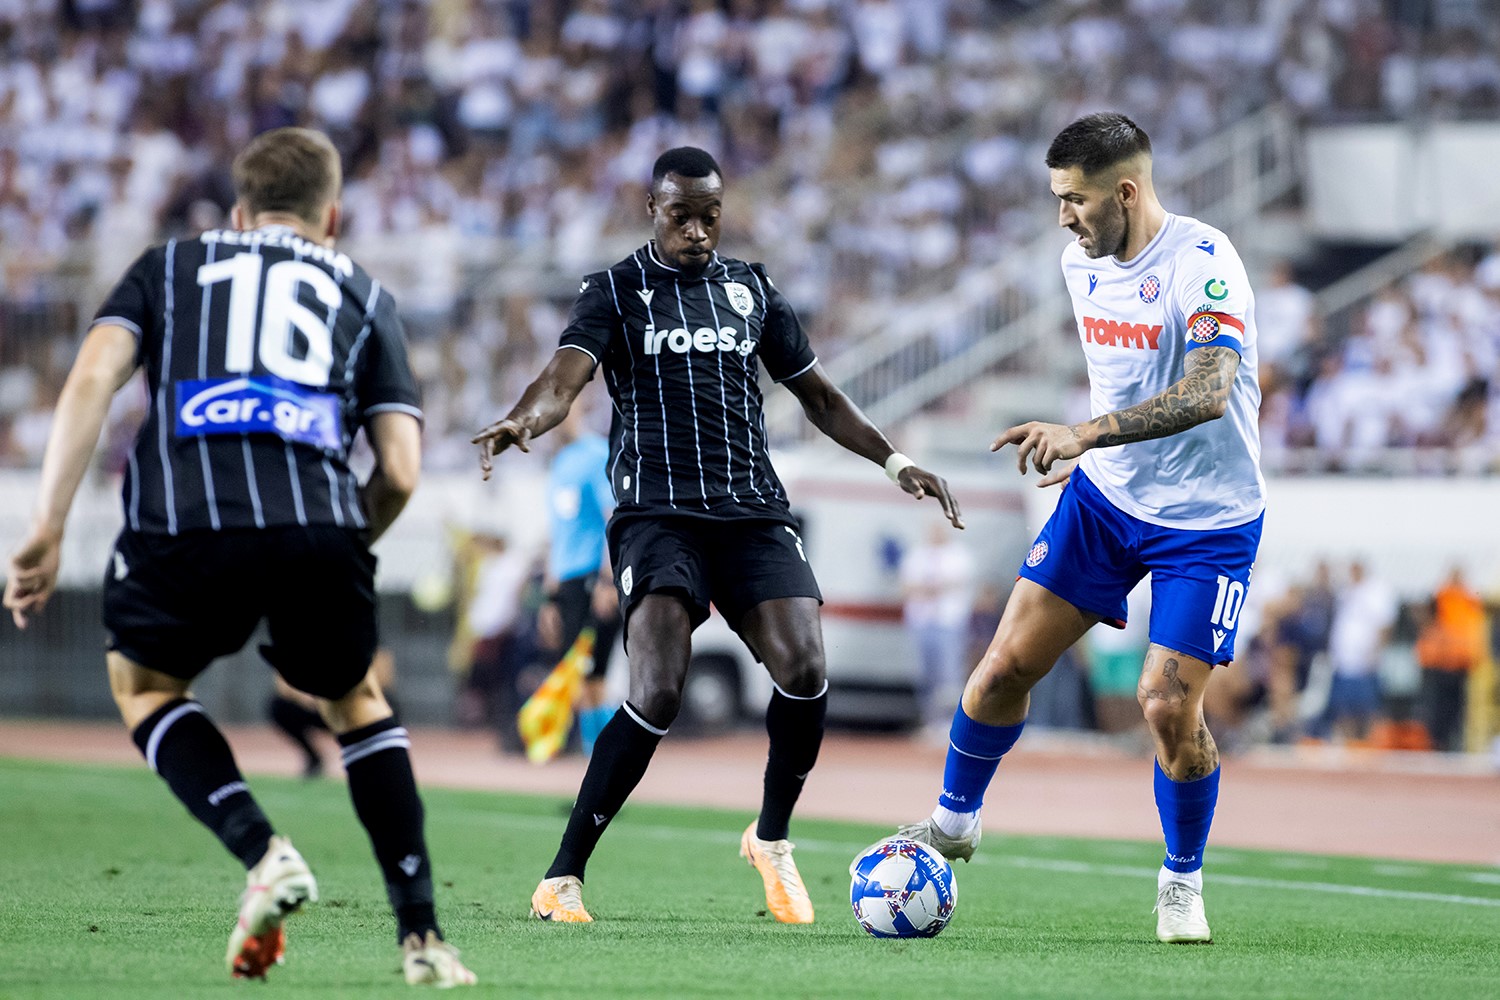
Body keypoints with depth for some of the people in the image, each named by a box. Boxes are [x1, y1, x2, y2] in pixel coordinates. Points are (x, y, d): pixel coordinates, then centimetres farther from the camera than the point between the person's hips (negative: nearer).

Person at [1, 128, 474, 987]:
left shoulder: (170, 265, 27)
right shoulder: (365, 296, 28)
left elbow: (93, 377, 9)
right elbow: (400, 472, 16)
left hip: (183, 522, -1)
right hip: (319, 522, 1)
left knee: (144, 685, 26)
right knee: (355, 700, 27)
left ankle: (263, 852, 2)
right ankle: (422, 934, 19)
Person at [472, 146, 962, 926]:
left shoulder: (750, 290, 17)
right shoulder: (616, 291, 4)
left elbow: (817, 394, 26)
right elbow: (565, 377, -13)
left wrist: (893, 460, 17)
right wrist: (521, 422, -35)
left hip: (752, 511, 4)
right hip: (655, 514, -4)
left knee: (804, 669, -18)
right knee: (658, 694, -21)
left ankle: (771, 839, 9)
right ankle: (562, 880, -12)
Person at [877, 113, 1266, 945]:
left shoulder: (1203, 264, -23)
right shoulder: (1082, 264, 1)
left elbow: (1208, 392, -38)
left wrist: (1086, 432, -46)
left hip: (1207, 518, -6)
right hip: (1104, 496, 6)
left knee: (1169, 705, -12)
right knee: (1008, 662, -1)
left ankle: (1183, 882, 12)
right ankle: (954, 821, 23)